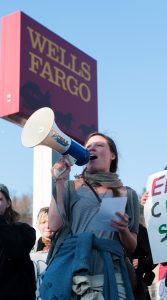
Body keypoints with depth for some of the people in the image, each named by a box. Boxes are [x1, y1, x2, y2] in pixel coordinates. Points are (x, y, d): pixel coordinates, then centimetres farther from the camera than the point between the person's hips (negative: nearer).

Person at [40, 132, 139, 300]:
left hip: (108, 273, 1)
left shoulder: (127, 194, 13)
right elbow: (55, 225, -2)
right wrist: (59, 181, 1)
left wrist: (124, 230, -8)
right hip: (69, 269, 0)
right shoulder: (71, 187, 12)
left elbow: (131, 248, 13)